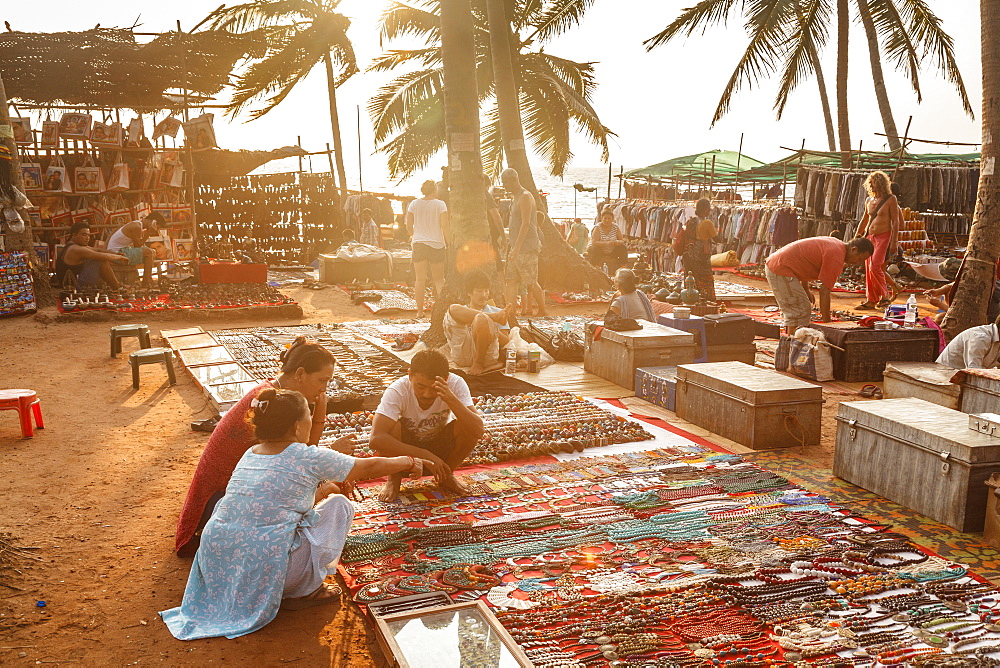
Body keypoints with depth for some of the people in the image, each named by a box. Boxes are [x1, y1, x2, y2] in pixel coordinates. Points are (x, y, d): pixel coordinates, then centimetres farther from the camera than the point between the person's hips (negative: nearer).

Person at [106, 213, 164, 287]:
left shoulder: (138, 225, 11)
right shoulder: (136, 227, -20)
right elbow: (137, 245, -16)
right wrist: (148, 233, -15)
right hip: (117, 252, -11)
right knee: (148, 252, -17)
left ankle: (145, 280, 12)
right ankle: (147, 281, -12)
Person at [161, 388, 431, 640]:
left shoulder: (250, 455, 10)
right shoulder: (309, 458, -8)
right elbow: (369, 467, 5)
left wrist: (319, 489, 38)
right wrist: (409, 462, 22)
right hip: (267, 570, -7)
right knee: (338, 505, 9)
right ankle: (302, 593, 12)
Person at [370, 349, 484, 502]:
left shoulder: (456, 385, -24)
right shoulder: (397, 391, -29)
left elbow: (478, 430, -33)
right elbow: (376, 439, -40)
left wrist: (451, 398, -46)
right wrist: (425, 456, -42)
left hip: (440, 449, 2)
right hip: (405, 450, -2)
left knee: (470, 428, -26)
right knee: (392, 426, -33)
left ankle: (446, 475, 0)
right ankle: (394, 480, -6)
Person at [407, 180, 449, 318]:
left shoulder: (414, 204, 4)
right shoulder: (440, 204, -3)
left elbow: (409, 226, 7)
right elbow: (444, 226, -9)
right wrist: (448, 243, -1)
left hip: (418, 244, 2)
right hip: (436, 244, -2)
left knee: (420, 279, 5)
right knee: (439, 279, 9)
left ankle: (420, 310, 4)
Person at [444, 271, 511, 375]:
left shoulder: (497, 312, 29)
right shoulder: (459, 312, 31)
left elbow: (507, 344, 17)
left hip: (485, 355, -1)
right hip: (462, 356, 1)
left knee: (481, 318, -32)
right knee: (453, 309, -12)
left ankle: (480, 363, -21)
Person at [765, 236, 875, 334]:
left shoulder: (836, 244, 14)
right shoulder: (836, 257, -16)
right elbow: (824, 292, -17)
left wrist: (806, 290, 22)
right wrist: (827, 323, -12)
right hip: (781, 270, -10)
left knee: (793, 312, 16)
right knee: (802, 311, -8)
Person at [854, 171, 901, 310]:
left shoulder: (890, 199, -4)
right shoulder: (869, 200, 14)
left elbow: (896, 221, -7)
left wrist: (894, 242, -13)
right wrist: (856, 237, 26)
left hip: (884, 236, -6)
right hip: (869, 237, 6)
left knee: (875, 267, -17)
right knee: (868, 269, 3)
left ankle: (885, 296, -2)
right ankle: (871, 300, 8)